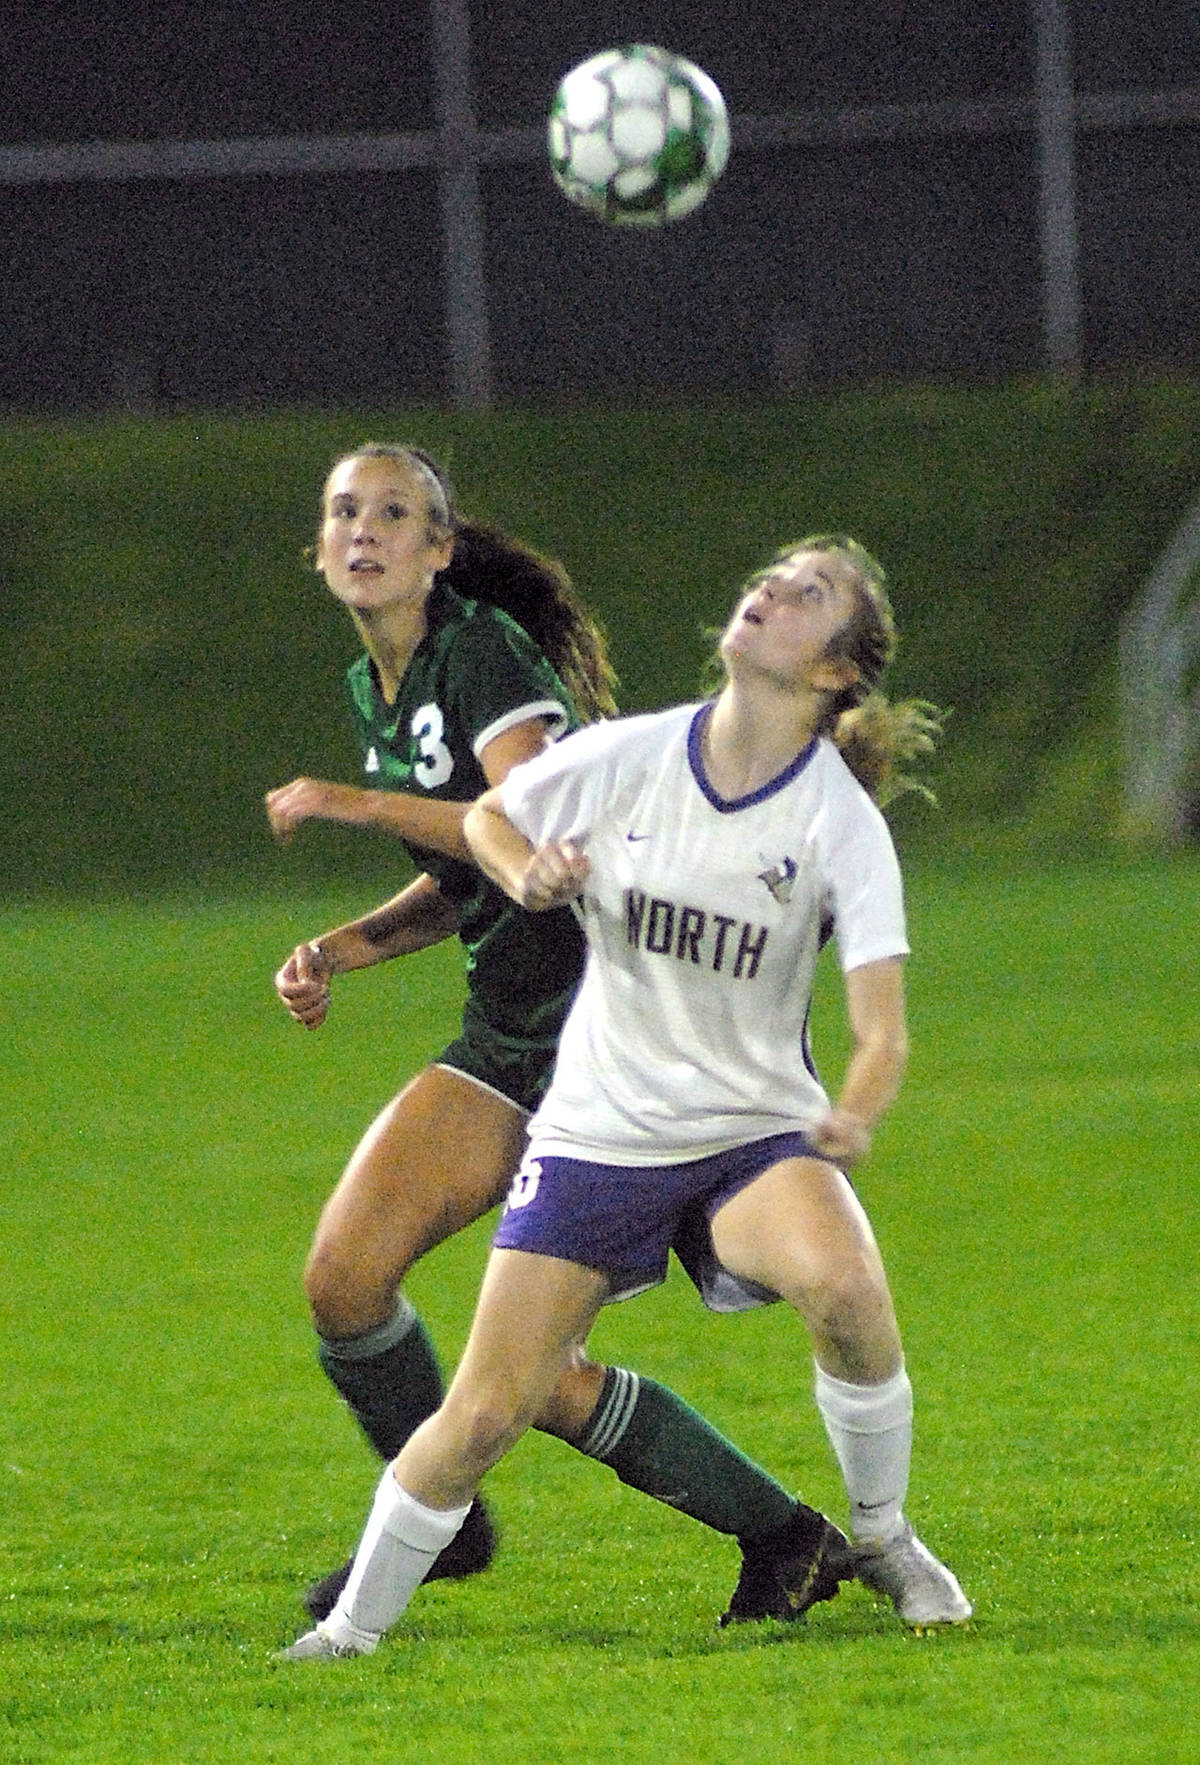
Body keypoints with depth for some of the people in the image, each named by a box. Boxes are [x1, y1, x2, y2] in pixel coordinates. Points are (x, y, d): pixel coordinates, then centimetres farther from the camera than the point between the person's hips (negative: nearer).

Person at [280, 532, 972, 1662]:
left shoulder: (841, 821, -12)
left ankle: (883, 1539, -7)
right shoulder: (629, 758, -6)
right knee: (482, 1416, -7)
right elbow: (489, 818, 13)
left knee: (844, 1284, -33)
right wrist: (529, 877, -9)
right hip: (596, 1133, 1)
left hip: (756, 1132, -1)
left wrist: (852, 1120, -38)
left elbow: (880, 1033, -16)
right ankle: (354, 1627, 16)